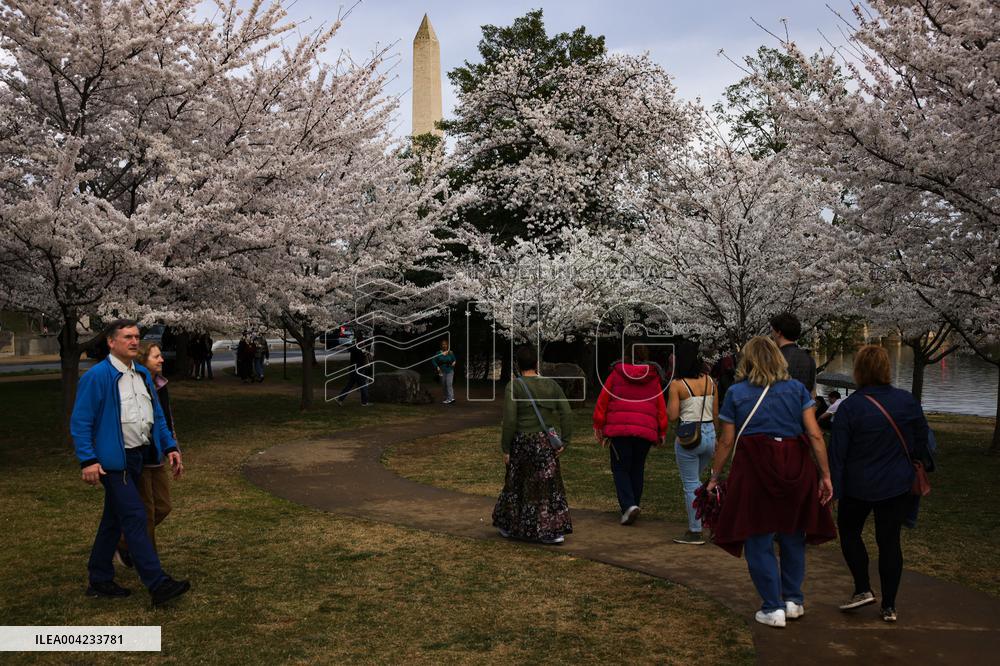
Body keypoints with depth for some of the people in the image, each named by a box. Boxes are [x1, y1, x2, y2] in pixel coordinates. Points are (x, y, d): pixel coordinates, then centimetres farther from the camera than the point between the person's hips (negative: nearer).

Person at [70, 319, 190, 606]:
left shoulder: (143, 374, 12)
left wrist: (170, 447, 11)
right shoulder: (96, 376, -11)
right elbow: (80, 422, -13)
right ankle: (158, 584, -9)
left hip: (138, 457, 8)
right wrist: (88, 461, -19)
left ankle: (100, 581, 28)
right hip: (113, 460, -8)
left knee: (114, 520, 16)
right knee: (135, 518, -10)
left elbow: (157, 415, 18)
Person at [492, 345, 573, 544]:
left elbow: (509, 420, -15)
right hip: (547, 443, 3)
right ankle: (555, 530, 7)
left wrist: (506, 449, -8)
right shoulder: (551, 384, 2)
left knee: (517, 483, 13)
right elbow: (567, 414, -2)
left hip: (523, 443, -3)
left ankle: (509, 526, 28)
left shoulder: (513, 386, -9)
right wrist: (564, 442, 2)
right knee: (547, 484, 10)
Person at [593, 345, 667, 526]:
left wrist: (598, 426, 11)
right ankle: (634, 505, 21)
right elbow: (661, 407, 9)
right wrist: (662, 433, 16)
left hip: (619, 428, -2)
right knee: (637, 468, 16)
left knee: (620, 468, 4)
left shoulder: (616, 374, 5)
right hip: (646, 430, 2)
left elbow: (602, 401, 4)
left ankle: (628, 505, -13)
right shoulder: (653, 378, 9)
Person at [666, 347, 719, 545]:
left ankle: (695, 532, 7)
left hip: (689, 436, -5)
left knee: (691, 485, 3)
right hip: (709, 434, 5)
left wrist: (668, 403, 8)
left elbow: (672, 416, -11)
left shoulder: (677, 384, -9)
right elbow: (716, 414, 10)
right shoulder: (709, 381, 5)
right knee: (696, 480, 23)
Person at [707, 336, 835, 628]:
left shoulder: (736, 393, 1)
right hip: (796, 468, 3)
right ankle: (793, 600, 28)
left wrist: (714, 477, 10)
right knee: (792, 537, 19)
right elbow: (815, 434, -1)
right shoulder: (797, 389, 5)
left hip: (755, 468, -3)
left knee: (759, 542, 8)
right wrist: (825, 475, 4)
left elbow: (726, 442, 1)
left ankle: (773, 608, 11)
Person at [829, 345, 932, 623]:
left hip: (859, 486, -3)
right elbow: (922, 439, 8)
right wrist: (923, 466, 24)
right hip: (898, 485, 3)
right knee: (889, 541, 9)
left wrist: (833, 487, -6)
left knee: (849, 531, 18)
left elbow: (837, 452, -13)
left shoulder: (850, 406, -15)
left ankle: (863, 589, 11)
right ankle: (889, 606, 14)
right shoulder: (908, 401, -4)